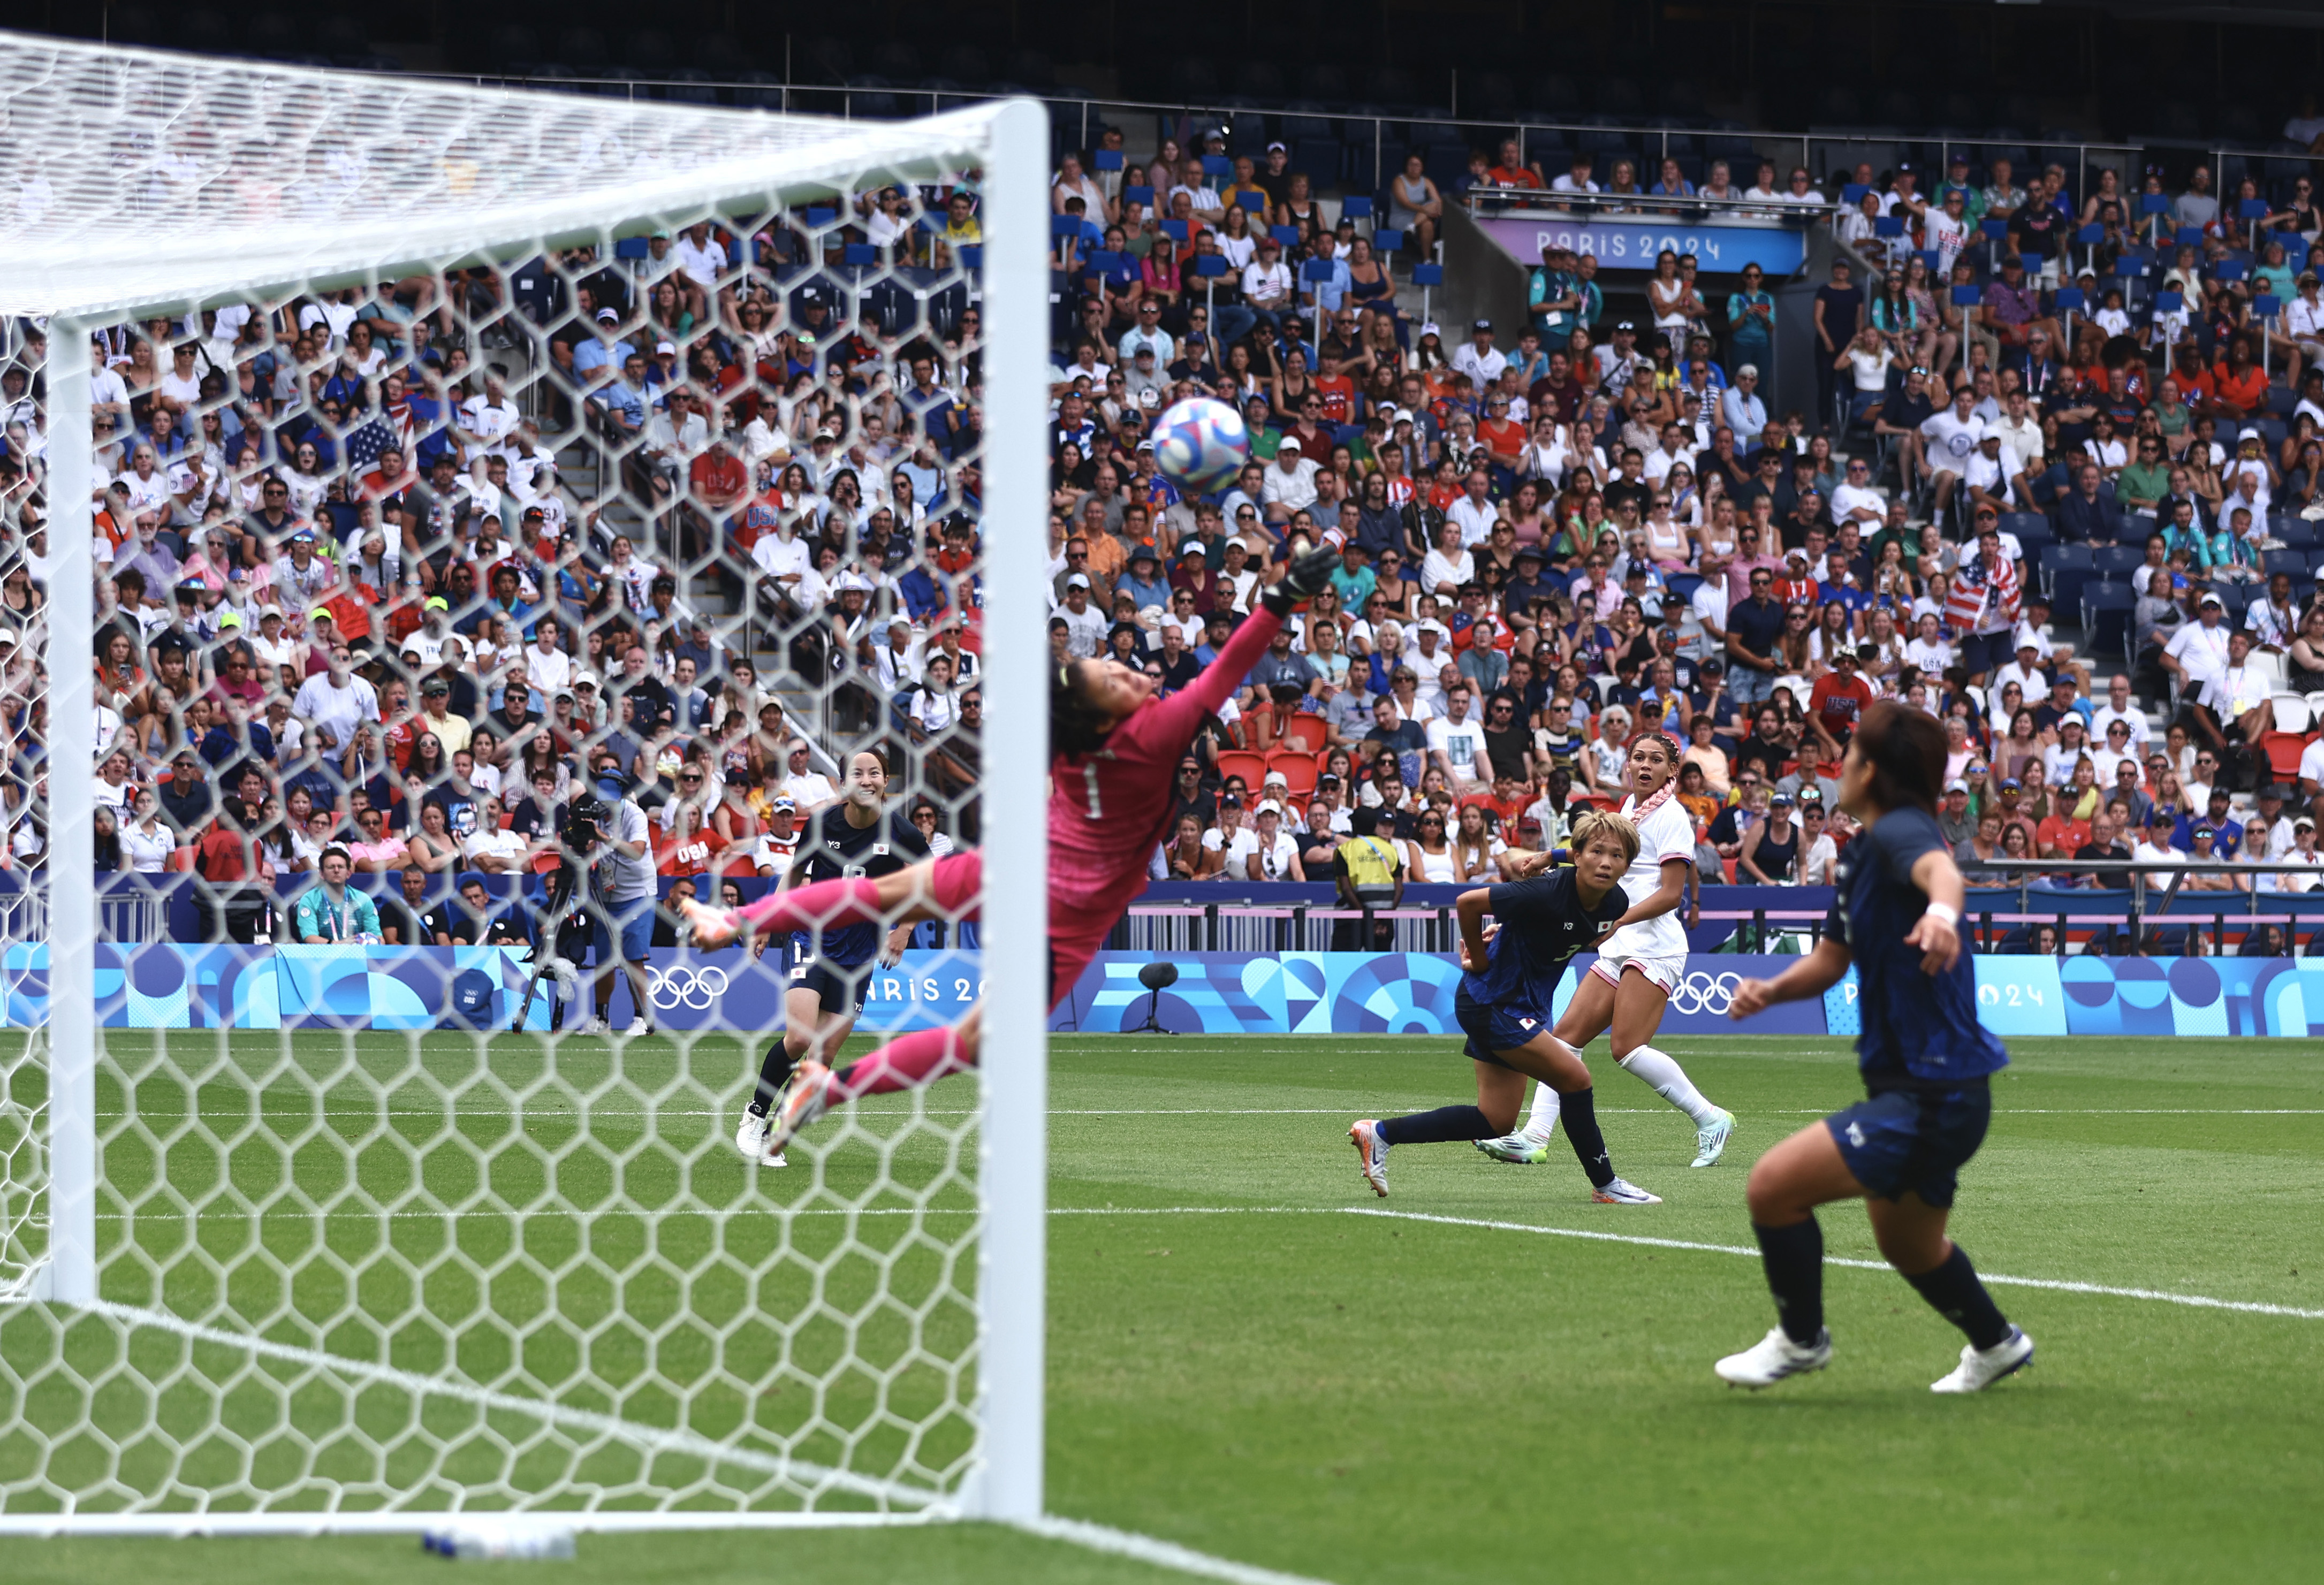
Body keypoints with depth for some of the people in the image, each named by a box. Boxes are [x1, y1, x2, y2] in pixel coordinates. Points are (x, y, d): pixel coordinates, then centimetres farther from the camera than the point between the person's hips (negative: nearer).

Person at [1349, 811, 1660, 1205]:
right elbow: (1468, 902, -24)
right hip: (1492, 1000, -9)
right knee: (1575, 1077, -13)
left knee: (1495, 1122, 11)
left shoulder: (1616, 904, -5)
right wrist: (1480, 960, -13)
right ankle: (1605, 1184, 3)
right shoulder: (1548, 893, -27)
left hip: (1526, 1006, 9)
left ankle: (1380, 1134, 20)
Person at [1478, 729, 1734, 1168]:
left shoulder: (1670, 815, -7)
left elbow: (1671, 893, -15)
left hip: (1653, 946, -9)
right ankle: (1534, 1137, -4)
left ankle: (1710, 1119, -10)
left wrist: (1618, 920, -23)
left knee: (1628, 1049, -19)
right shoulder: (1630, 807, 17)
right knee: (1567, 1035, -1)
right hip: (1619, 950, 9)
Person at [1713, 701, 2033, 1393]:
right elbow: (1832, 959, 21)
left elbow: (1940, 869, -42)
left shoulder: (1900, 832, -18)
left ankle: (1801, 1339, 5)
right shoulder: (1861, 853, 12)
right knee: (1908, 1245, 29)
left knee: (1774, 1185, -15)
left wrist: (1942, 910, -66)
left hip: (1934, 1096, -11)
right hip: (1909, 1085, 11)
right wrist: (1772, 989, 0)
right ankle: (1996, 1344, 52)